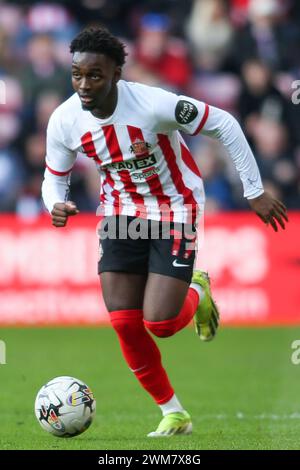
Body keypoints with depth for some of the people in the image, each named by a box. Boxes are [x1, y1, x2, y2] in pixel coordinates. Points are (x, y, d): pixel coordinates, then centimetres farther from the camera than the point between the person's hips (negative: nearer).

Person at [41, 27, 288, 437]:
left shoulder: (154, 105, -29)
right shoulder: (64, 122, -14)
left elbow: (223, 125, -17)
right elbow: (54, 177, 4)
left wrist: (255, 192, -13)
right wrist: (57, 206, -21)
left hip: (175, 212, -4)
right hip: (122, 214, 4)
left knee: (160, 324, -13)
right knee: (124, 323, -5)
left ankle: (196, 293, 24)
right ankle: (174, 414, 13)